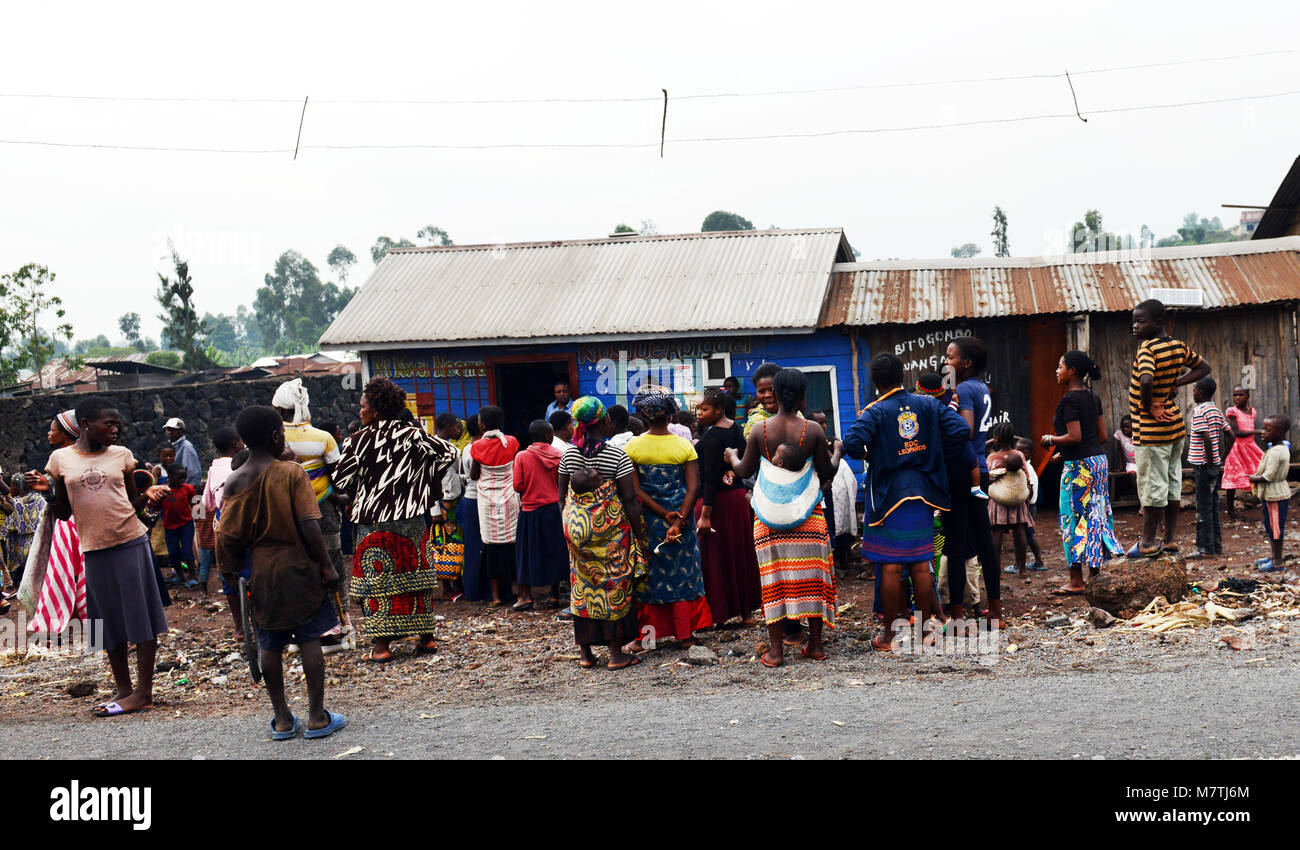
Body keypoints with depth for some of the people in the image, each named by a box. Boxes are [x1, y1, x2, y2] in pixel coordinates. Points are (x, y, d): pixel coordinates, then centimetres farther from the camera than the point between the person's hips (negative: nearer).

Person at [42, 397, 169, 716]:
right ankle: (123, 689, 19)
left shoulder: (120, 455, 3)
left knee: (141, 616, -1)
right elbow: (63, 513, 8)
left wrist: (148, 495, -10)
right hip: (94, 550, 1)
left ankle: (144, 691, 4)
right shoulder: (61, 459, 3)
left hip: (131, 543, -1)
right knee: (110, 623, 9)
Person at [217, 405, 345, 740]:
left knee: (269, 646, 12)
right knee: (310, 641, 4)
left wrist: (232, 574, 12)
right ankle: (317, 718, 7)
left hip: (263, 575, 3)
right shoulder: (293, 473, -12)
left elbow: (227, 538, -1)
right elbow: (309, 525, -17)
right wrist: (327, 565, -11)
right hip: (300, 569, -3)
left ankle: (282, 720, 17)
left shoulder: (234, 482, -2)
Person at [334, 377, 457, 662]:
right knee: (417, 575, 12)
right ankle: (426, 638, 16)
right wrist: (424, 483, 13)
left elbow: (341, 479, -11)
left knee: (376, 580, 2)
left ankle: (381, 645, 0)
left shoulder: (360, 440, -9)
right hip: (412, 519, 4)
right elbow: (448, 451, 5)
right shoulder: (413, 435, 2)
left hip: (374, 521, -4)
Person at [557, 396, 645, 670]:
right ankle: (616, 653, 8)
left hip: (577, 526, 4)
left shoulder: (569, 453, 1)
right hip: (610, 526, -4)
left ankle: (585, 653, 18)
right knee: (614, 586, 4)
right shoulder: (617, 455, -12)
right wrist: (638, 536, -5)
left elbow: (562, 495, 7)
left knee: (582, 586, 12)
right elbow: (630, 500, -12)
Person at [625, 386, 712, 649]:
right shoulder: (684, 445, -6)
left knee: (650, 573, 10)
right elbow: (693, 488, -13)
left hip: (648, 518, 0)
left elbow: (635, 490, -10)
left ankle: (648, 634, 14)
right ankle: (685, 635, 13)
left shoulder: (633, 447, -6)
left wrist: (665, 515, -10)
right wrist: (678, 521, -15)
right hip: (680, 515, 0)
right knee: (681, 572, 10)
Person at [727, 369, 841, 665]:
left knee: (773, 577, 5)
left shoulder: (759, 429, -6)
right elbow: (828, 473, 1)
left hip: (769, 515, 0)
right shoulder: (813, 430, -8)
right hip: (808, 515, 0)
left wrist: (731, 456, 26)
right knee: (811, 573, 9)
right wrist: (837, 451, 21)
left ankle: (775, 649, 7)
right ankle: (815, 644, 15)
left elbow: (744, 471, 4)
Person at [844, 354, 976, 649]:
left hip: (887, 495, -4)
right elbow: (961, 429, -6)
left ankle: (889, 636, 8)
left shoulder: (875, 412, -9)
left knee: (891, 567, 1)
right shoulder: (927, 404, 3)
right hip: (921, 493, 4)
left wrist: (866, 455, -2)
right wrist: (940, 457, 7)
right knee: (921, 566, 10)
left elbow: (851, 444, -23)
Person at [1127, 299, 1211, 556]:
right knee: (1172, 483, 13)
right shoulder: (1179, 346, 4)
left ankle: (1148, 542, 9)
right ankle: (1170, 540, 21)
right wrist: (1175, 383, 8)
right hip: (1175, 424, 8)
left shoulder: (1147, 348, -20)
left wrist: (1147, 406, -20)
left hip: (1152, 429, -8)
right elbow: (1203, 368, 17)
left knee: (1152, 486, 1)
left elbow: (1146, 382, -37)